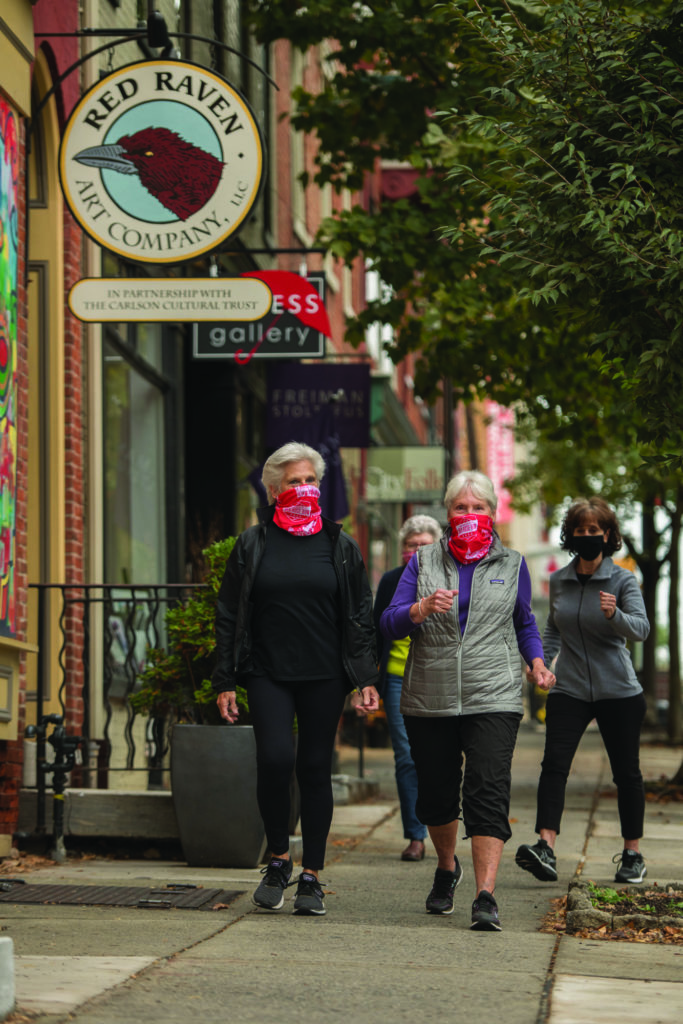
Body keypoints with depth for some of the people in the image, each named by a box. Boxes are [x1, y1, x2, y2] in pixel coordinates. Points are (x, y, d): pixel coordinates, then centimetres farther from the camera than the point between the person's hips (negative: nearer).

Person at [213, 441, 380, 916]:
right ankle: (278, 858, 4)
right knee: (275, 758, -17)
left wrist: (366, 678, 0)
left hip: (323, 677, 1)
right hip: (268, 675, -1)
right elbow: (229, 616, 8)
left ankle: (312, 876, 11)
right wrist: (226, 682, 2)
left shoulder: (341, 546, 8)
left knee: (316, 770, 2)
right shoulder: (252, 544, 6)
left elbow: (361, 616, 9)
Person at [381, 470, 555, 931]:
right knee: (436, 793, 10)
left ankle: (486, 897, -19)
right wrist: (422, 609, -19)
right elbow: (389, 623, 1)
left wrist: (537, 663, 5)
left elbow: (526, 624, 23)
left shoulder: (512, 565, 10)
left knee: (488, 792, -14)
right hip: (430, 698, 2)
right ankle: (447, 868, 38)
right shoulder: (424, 561, 8)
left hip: (493, 698, -1)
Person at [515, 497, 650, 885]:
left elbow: (641, 628, -20)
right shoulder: (559, 580, 7)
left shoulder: (622, 580, -5)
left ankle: (633, 856, 18)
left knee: (626, 772, 5)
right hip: (570, 689, 3)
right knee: (554, 763, -15)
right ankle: (546, 850, -23)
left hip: (618, 691, -2)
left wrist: (614, 614, -39)